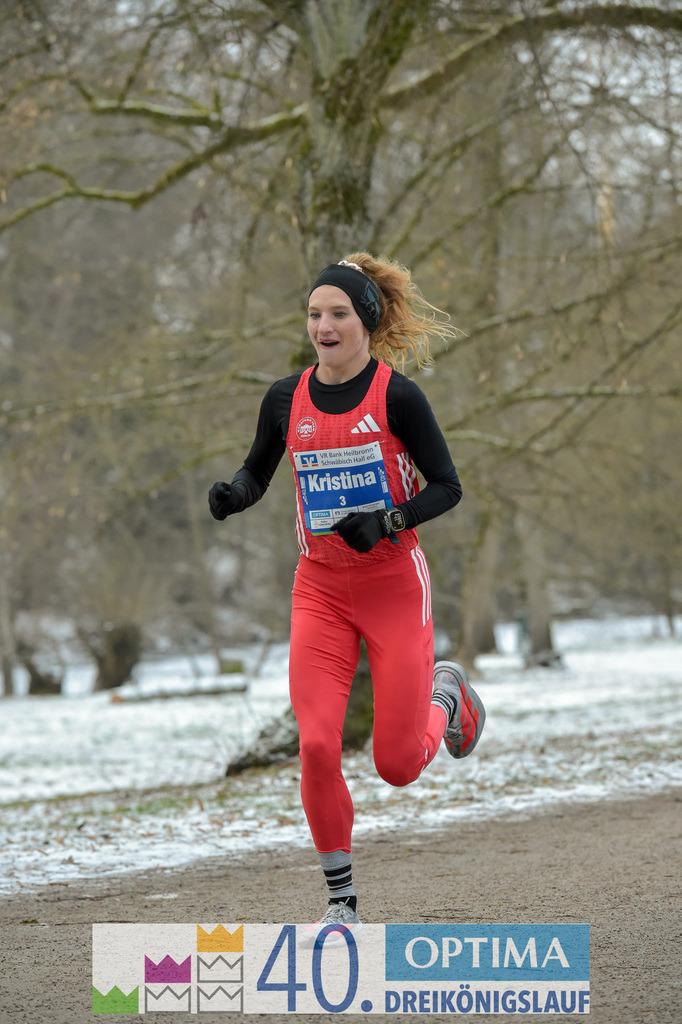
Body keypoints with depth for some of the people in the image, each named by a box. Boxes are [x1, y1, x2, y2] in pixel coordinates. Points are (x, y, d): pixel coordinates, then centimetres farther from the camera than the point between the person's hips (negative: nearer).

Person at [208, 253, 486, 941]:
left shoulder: (396, 395, -10)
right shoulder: (287, 400, 2)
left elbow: (447, 488, -7)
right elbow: (257, 473, 16)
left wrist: (388, 522, -22)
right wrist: (233, 495, -6)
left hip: (394, 584, -3)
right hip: (320, 589, 3)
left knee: (398, 765, -2)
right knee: (317, 747, -11)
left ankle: (446, 693, 34)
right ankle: (341, 903, 4)